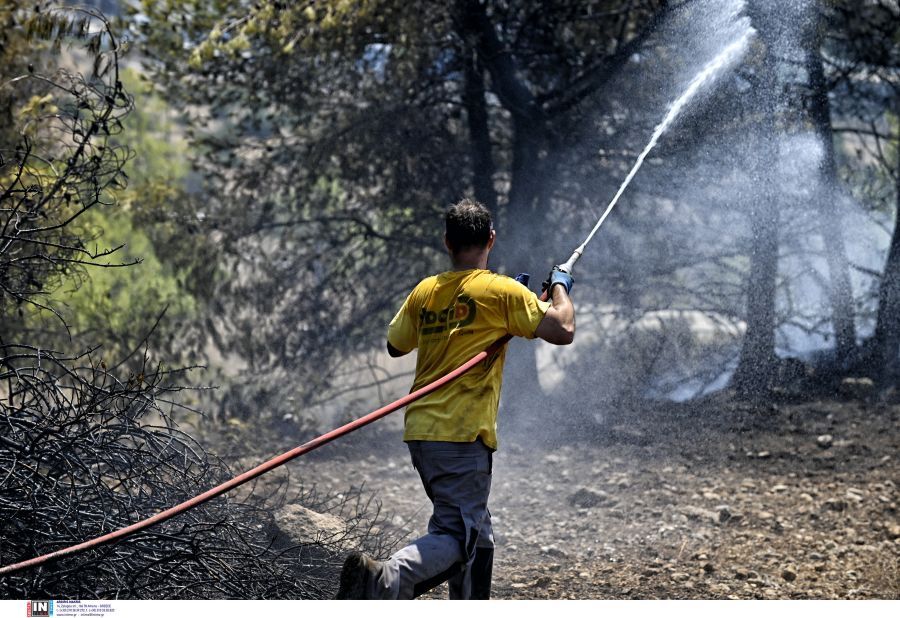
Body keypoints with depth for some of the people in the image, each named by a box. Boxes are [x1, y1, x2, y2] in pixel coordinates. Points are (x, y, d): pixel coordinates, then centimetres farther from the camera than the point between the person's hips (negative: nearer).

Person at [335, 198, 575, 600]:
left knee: (476, 534, 18)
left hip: (421, 431, 7)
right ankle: (389, 578, -36)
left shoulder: (425, 291, 11)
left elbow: (395, 345, 24)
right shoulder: (502, 291, -6)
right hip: (463, 434, -7)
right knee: (457, 535, -13)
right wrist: (559, 287, 11)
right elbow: (563, 331, -7)